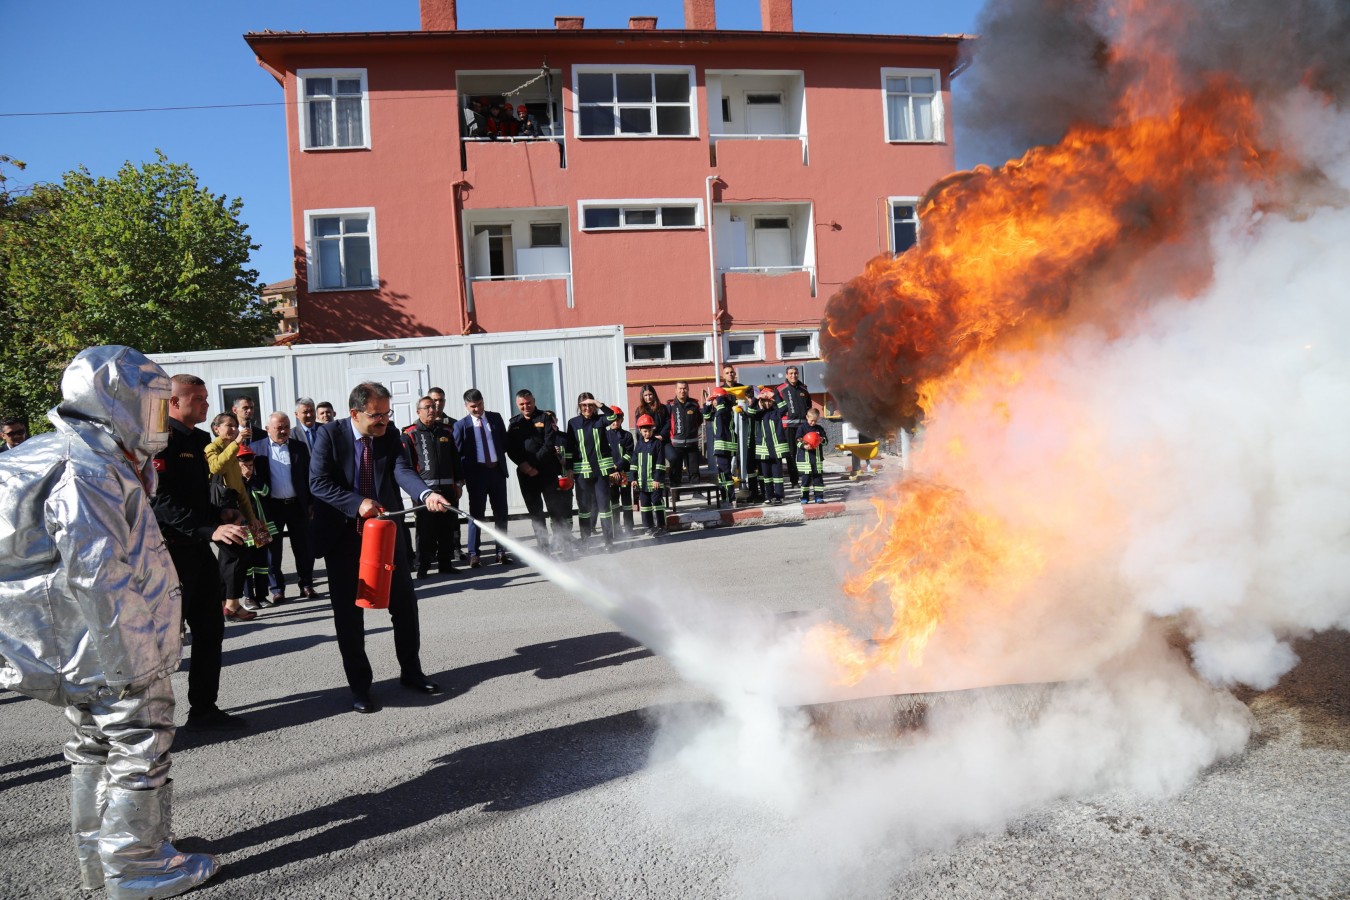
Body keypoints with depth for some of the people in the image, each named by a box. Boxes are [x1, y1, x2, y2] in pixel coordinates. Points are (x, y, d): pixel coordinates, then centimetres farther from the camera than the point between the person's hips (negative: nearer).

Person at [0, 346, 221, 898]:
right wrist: (131, 665, -23)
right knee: (138, 751, 3)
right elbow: (98, 575, -27)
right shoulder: (87, 471, -22)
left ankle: (97, 855, 35)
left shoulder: (92, 458, 10)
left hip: (79, 652, 11)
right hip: (116, 651, -10)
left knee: (94, 747, 20)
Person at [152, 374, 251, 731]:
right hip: (170, 551, -9)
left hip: (197, 549, 9)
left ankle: (204, 708, 24)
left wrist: (221, 514, 6)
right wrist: (210, 529, -30)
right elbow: (163, 502, -23)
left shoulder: (196, 440, 14)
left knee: (210, 628, 13)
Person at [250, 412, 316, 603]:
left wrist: (311, 503, 4)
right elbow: (252, 475, -1)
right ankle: (277, 589, 14)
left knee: (303, 547, 6)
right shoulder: (257, 448, 0)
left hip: (297, 505, 1)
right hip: (271, 506, -1)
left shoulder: (300, 447, 6)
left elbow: (308, 476, 8)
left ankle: (306, 585, 16)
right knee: (273, 549, 5)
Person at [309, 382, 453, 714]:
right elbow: (318, 482, -15)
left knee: (405, 603, 9)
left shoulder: (390, 436, -2)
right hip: (344, 535, -3)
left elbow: (403, 471, -17)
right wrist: (357, 503, -28)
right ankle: (359, 686, 17)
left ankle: (411, 673, 26)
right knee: (349, 612, 4)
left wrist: (427, 494, -37)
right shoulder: (329, 435, -10)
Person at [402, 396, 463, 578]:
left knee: (448, 529, 7)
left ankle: (445, 563, 16)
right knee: (425, 530, -4)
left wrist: (459, 483, 13)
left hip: (448, 488, 5)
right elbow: (407, 464, -2)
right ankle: (423, 567, 2)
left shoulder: (445, 432, 16)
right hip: (425, 490, -4)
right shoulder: (410, 435, 1)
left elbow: (455, 460, 18)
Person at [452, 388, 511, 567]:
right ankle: (473, 554, 8)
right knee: (476, 514, 3)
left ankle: (502, 551, 14)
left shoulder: (496, 418, 9)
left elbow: (505, 442, 13)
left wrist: (500, 458, 1)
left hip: (497, 470, 3)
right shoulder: (461, 425, 0)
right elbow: (458, 452, -1)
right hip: (476, 473, -3)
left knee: (501, 512, 6)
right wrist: (462, 477, -7)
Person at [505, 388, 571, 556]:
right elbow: (510, 448, 5)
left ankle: (560, 543, 1)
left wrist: (535, 463, -15)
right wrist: (523, 464, -11)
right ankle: (543, 545, 12)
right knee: (535, 510, 6)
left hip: (547, 470, -4)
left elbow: (549, 444, -9)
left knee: (555, 508, -4)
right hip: (525, 473, 4)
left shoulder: (545, 417, 1)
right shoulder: (514, 422, 12)